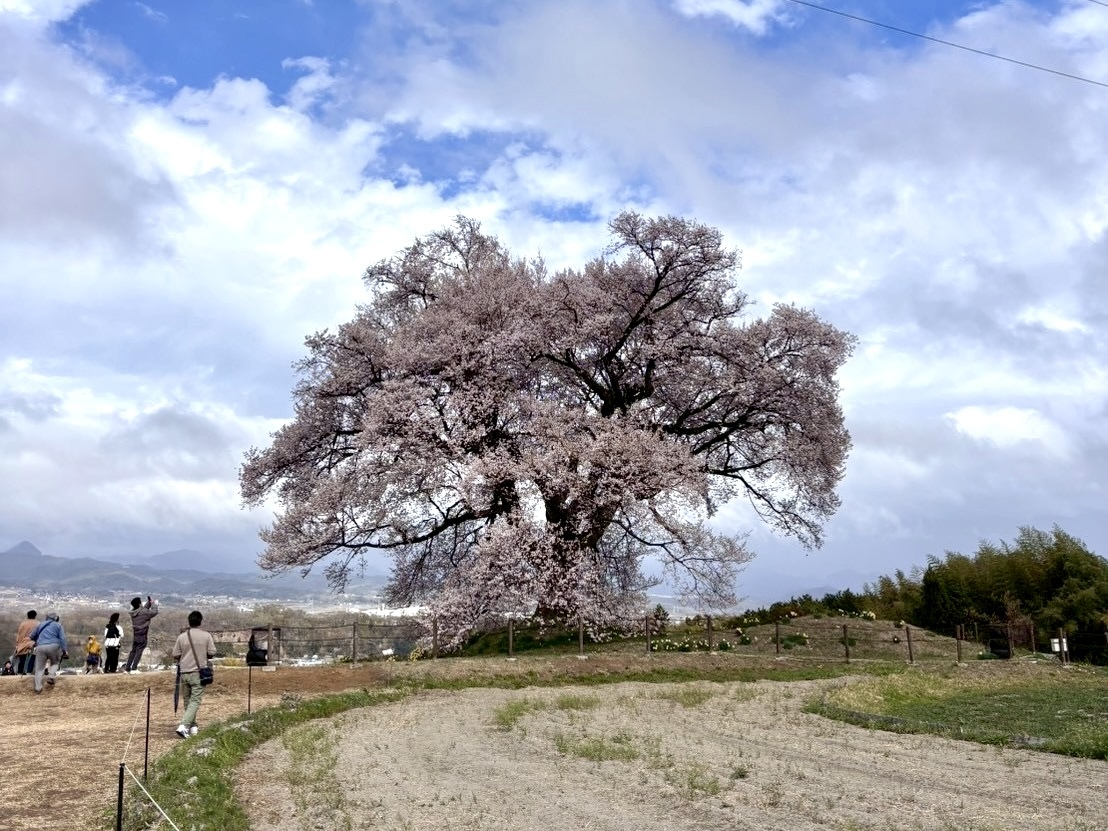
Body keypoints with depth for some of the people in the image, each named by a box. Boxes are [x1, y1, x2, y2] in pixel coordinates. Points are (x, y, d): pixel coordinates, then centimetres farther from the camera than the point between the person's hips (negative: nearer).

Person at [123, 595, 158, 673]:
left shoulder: (133, 612, 5)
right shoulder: (143, 612, -18)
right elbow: (154, 612, -13)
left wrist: (149, 603, 16)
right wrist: (154, 603, 1)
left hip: (134, 636, 7)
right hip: (141, 636, -7)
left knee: (133, 651, 16)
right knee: (139, 651, 0)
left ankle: (127, 668, 18)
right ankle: (134, 668, -1)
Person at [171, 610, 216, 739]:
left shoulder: (181, 637, 0)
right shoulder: (206, 636, -5)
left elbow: (175, 656, 2)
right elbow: (211, 654, -3)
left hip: (184, 672, 3)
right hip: (198, 672, -3)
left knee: (188, 700, 16)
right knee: (195, 701, -2)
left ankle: (192, 726, 23)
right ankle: (183, 725, -17)